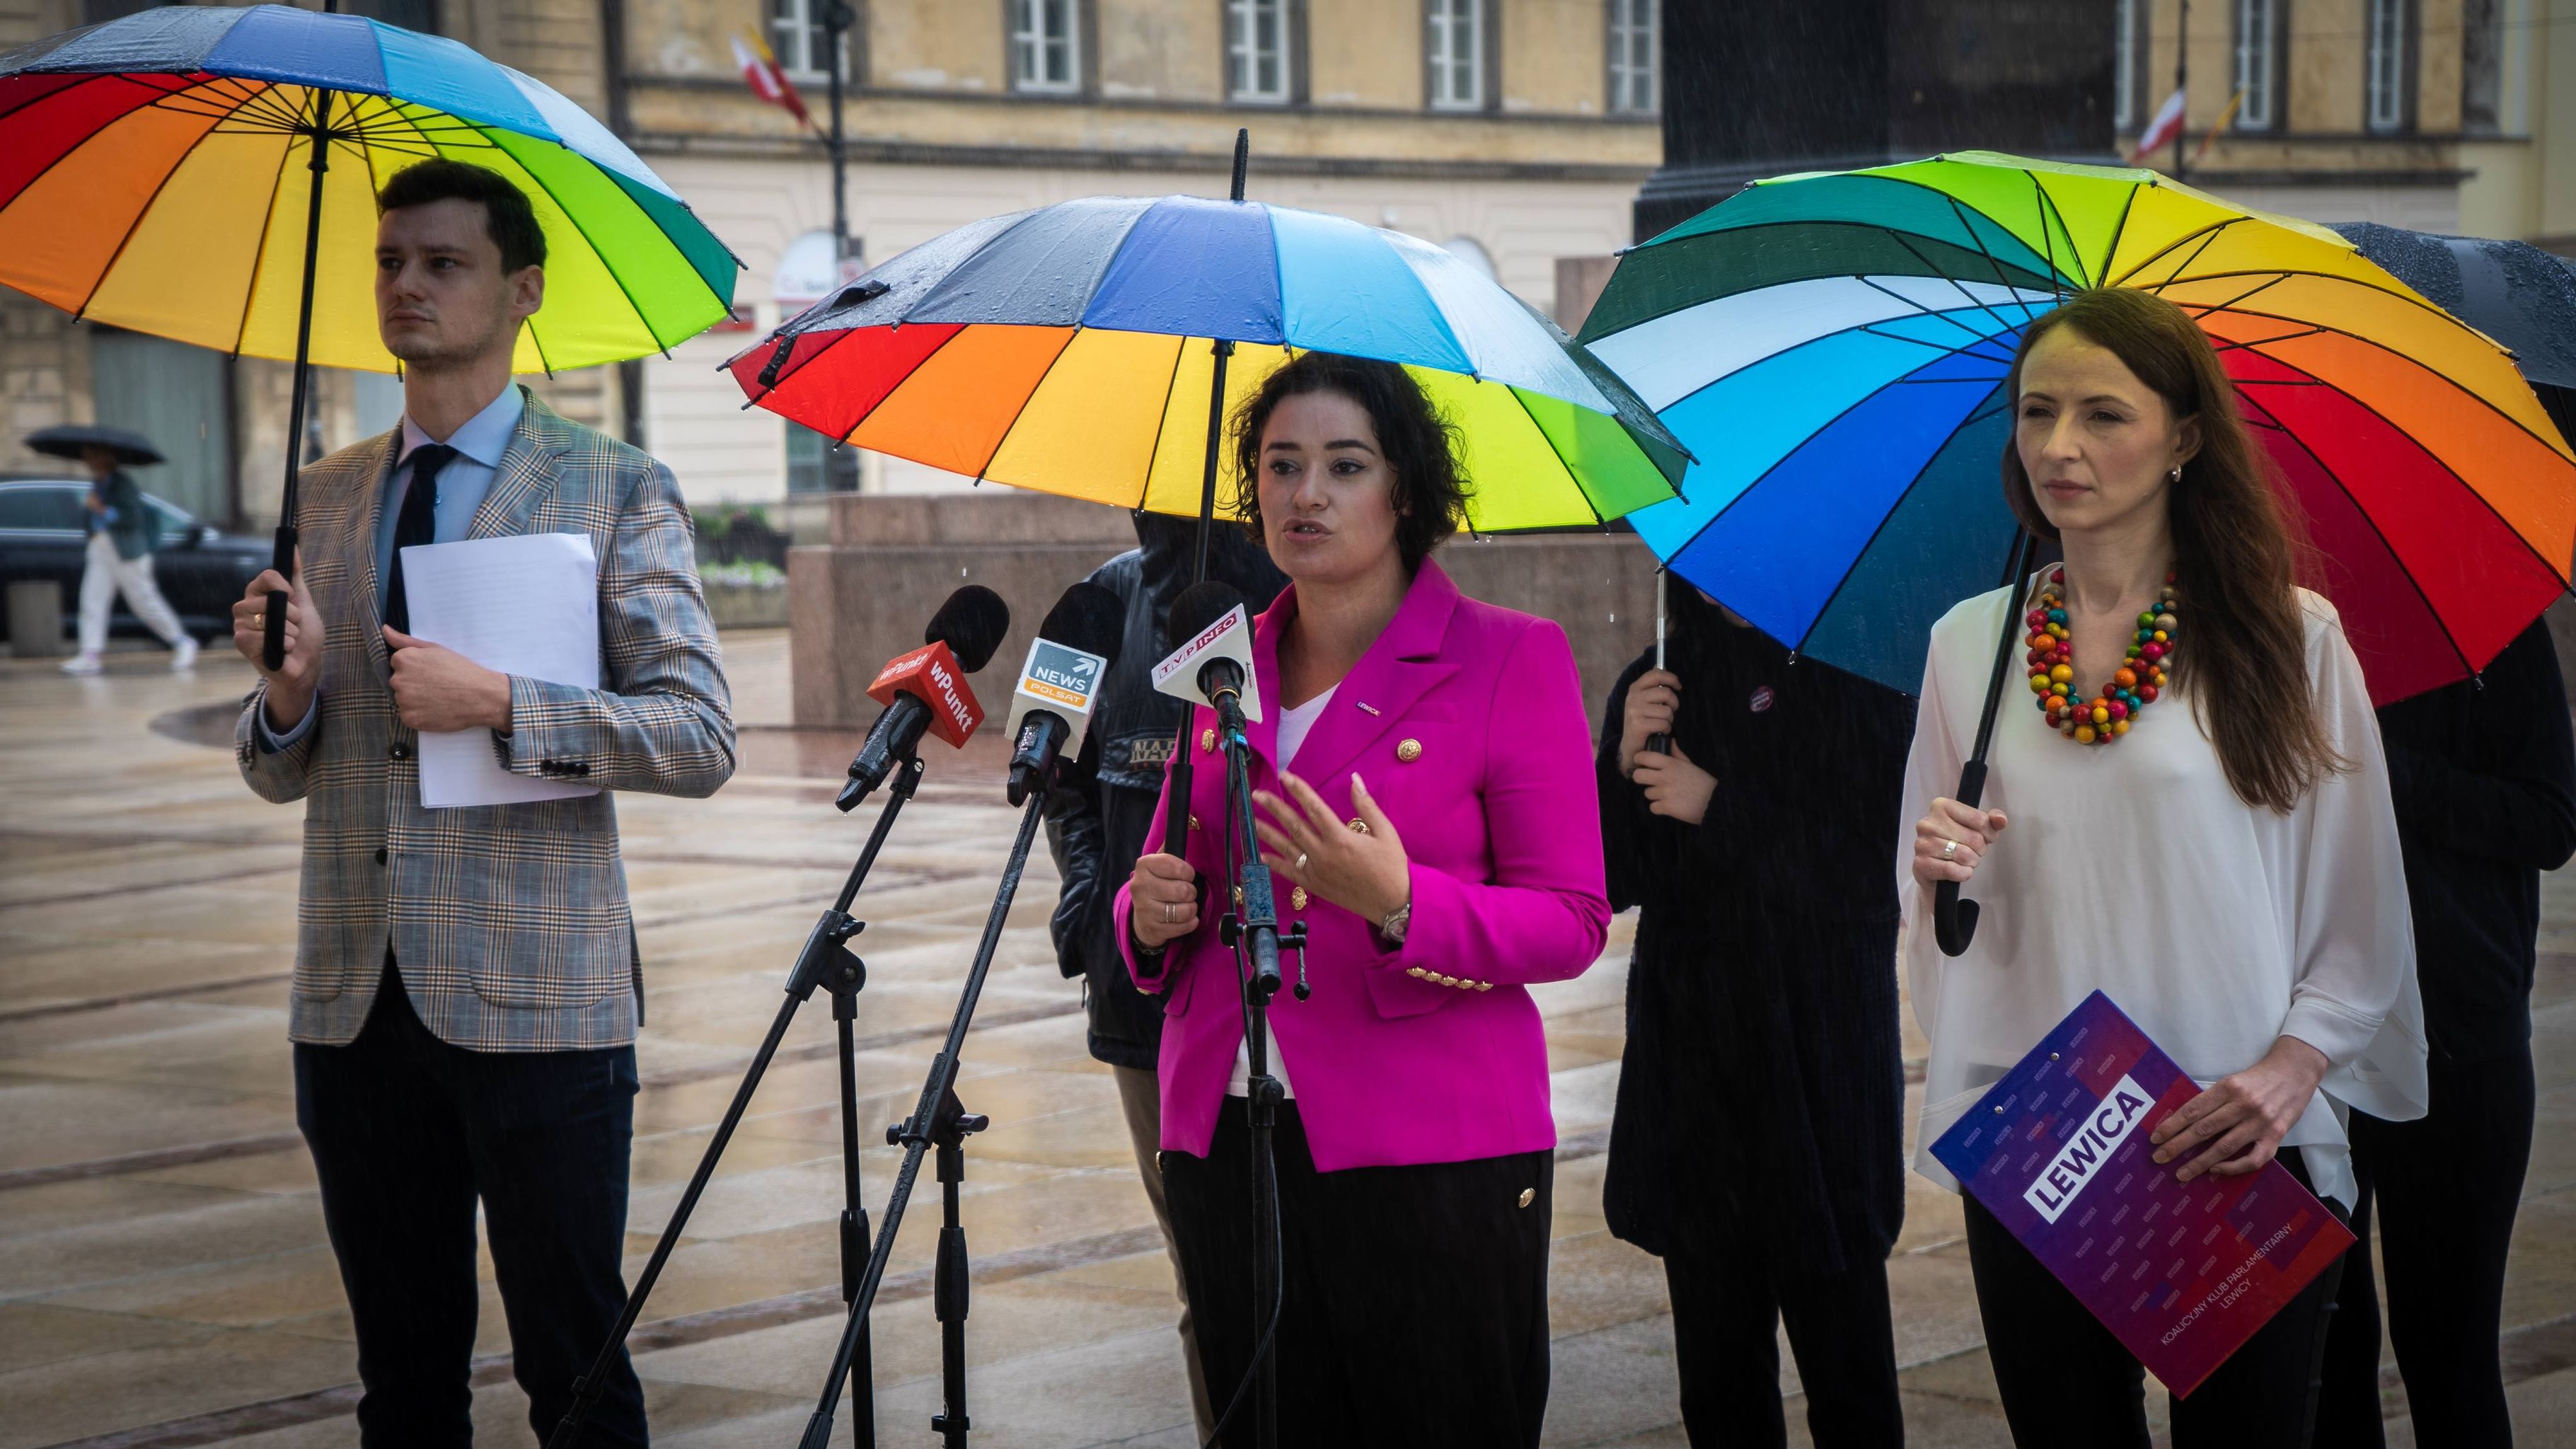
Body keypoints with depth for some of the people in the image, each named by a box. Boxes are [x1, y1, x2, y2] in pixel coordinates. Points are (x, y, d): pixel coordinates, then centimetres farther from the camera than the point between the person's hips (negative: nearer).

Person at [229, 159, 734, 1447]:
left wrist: (496, 704, -18)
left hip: (537, 1001, -4)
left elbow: (699, 739, -7)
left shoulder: (614, 488, 0)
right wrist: (291, 686, -6)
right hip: (356, 1000, 4)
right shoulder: (325, 497, 14)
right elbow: (278, 773, 16)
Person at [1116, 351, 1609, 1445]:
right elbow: (1166, 872, 21)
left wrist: (1398, 901, -22)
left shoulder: (1512, 659, -3)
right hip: (1225, 1140, 4)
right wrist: (1152, 912, -3)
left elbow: (1572, 923, -6)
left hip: (1431, 1159, -4)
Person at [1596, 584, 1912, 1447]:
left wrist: (1720, 807, -12)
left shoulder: (1858, 673, -2)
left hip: (1820, 1047, -4)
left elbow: (1880, 857, -10)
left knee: (1837, 1328, -6)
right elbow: (1614, 882, 9)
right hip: (1691, 1045, 4)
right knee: (1719, 1373, 7)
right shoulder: (1656, 687, 12)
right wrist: (1626, 760, -7)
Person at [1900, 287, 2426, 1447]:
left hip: (2244, 1147, -2)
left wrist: (2291, 1066, -14)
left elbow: (2362, 914, 1)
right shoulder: (1968, 644, 8)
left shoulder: (2289, 637, -1)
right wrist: (1940, 878, -7)